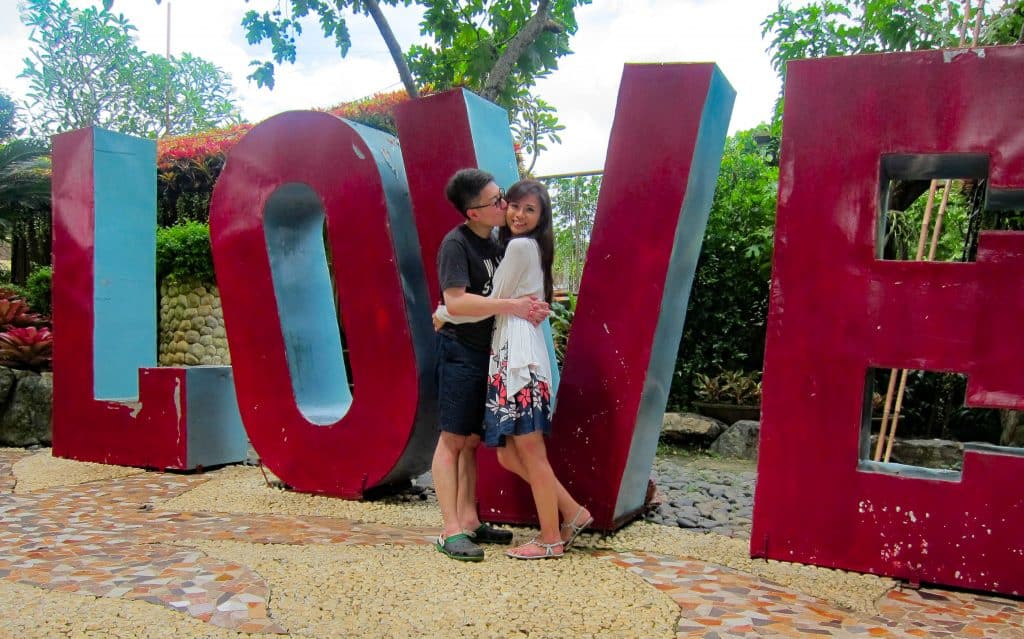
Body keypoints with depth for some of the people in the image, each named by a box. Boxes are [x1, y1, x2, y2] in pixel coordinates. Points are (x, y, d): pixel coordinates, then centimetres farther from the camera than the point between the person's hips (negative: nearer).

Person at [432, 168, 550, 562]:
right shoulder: (455, 244, -12)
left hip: (487, 352, 8)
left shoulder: (495, 242, 12)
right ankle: (450, 531, -1)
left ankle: (469, 520, 19)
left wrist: (534, 308, -4)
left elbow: (512, 291, 17)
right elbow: (455, 301, -23)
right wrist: (509, 306, -25)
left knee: (472, 440, 12)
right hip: (460, 350, -8)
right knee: (452, 439, -4)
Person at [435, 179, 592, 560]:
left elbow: (492, 303, -6)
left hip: (519, 356, -10)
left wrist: (445, 314, 6)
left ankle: (551, 540, 8)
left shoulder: (520, 246, -6)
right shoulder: (528, 248, 22)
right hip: (508, 354, 10)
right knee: (509, 455, 10)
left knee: (531, 453, -3)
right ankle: (573, 514, 18)